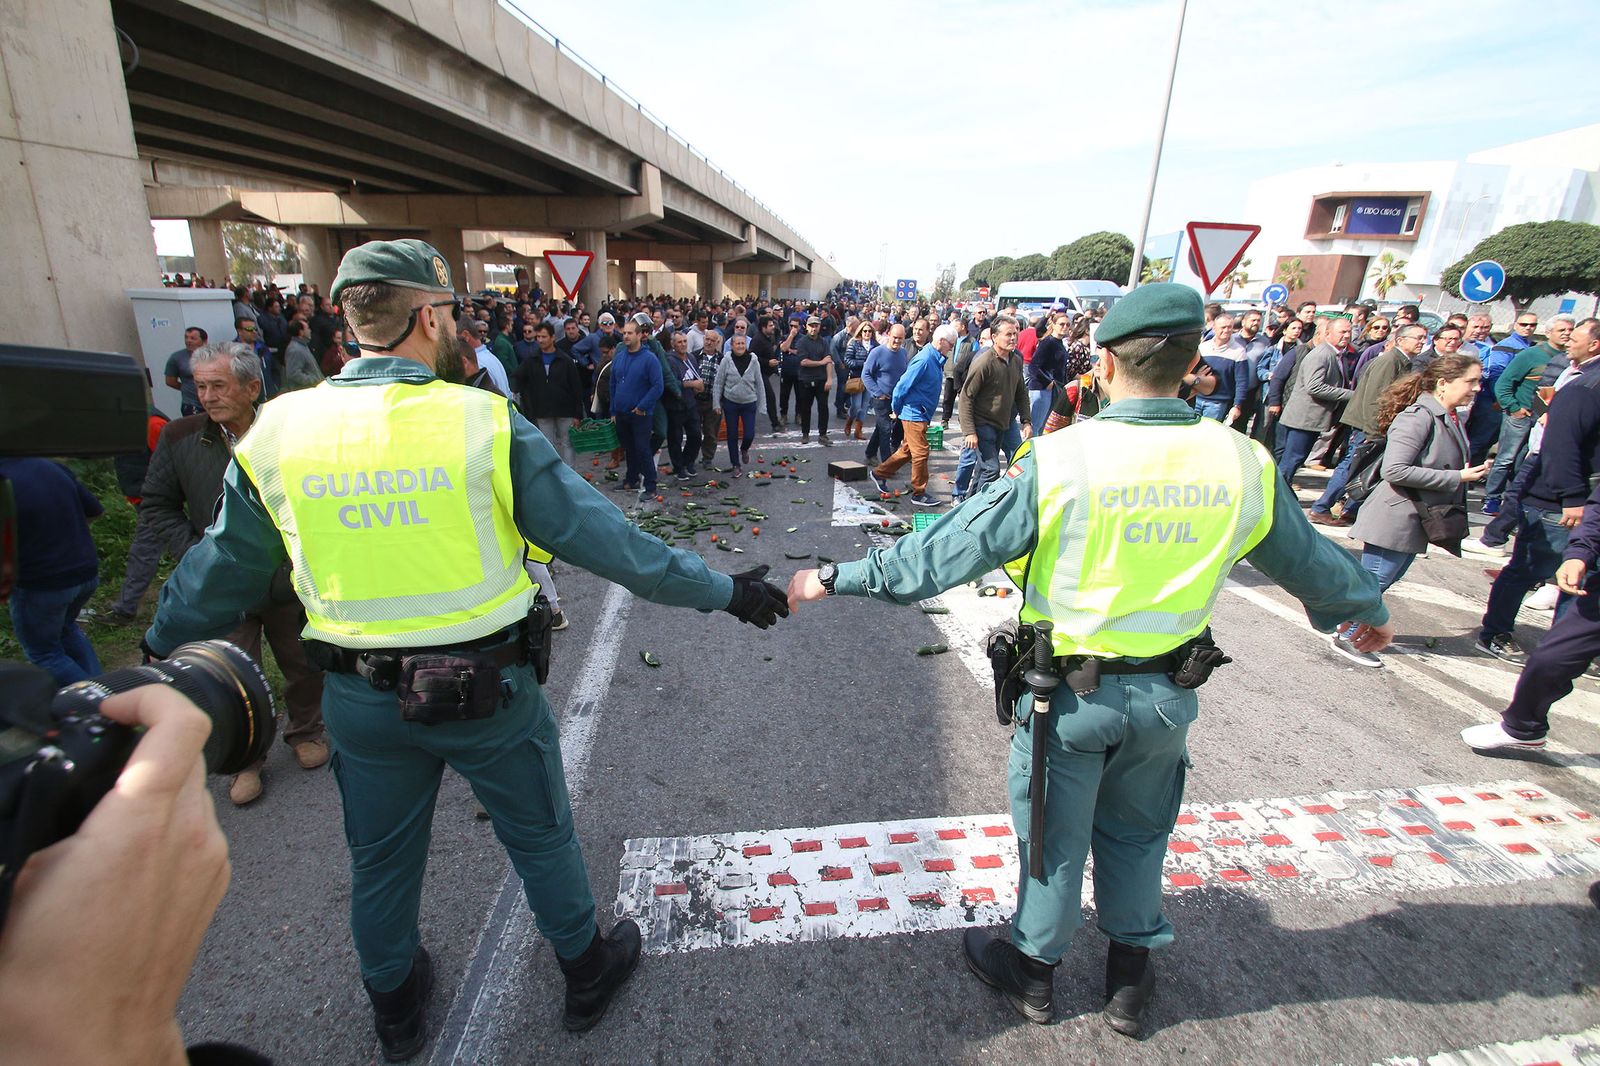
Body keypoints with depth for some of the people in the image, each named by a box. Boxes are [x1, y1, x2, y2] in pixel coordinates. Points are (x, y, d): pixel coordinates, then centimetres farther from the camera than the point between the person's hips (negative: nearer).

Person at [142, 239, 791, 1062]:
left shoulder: (276, 431, -6)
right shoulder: (485, 422, -18)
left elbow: (221, 570, 6)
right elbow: (601, 537, -19)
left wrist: (158, 653, 27)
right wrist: (724, 591, -10)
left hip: (360, 700, 4)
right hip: (487, 688, -3)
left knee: (380, 861, 26)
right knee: (542, 839, 20)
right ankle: (587, 972, 44)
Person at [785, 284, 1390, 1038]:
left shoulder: (1057, 460, -22)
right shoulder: (1244, 463, -8)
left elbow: (944, 552, -21)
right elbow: (1309, 560, 9)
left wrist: (838, 578, -10)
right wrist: (1367, 608, 31)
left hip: (1070, 691, -3)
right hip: (1168, 693, 4)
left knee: (1054, 837, 18)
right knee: (1136, 836, 26)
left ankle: (1034, 972, 42)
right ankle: (1131, 980, 47)